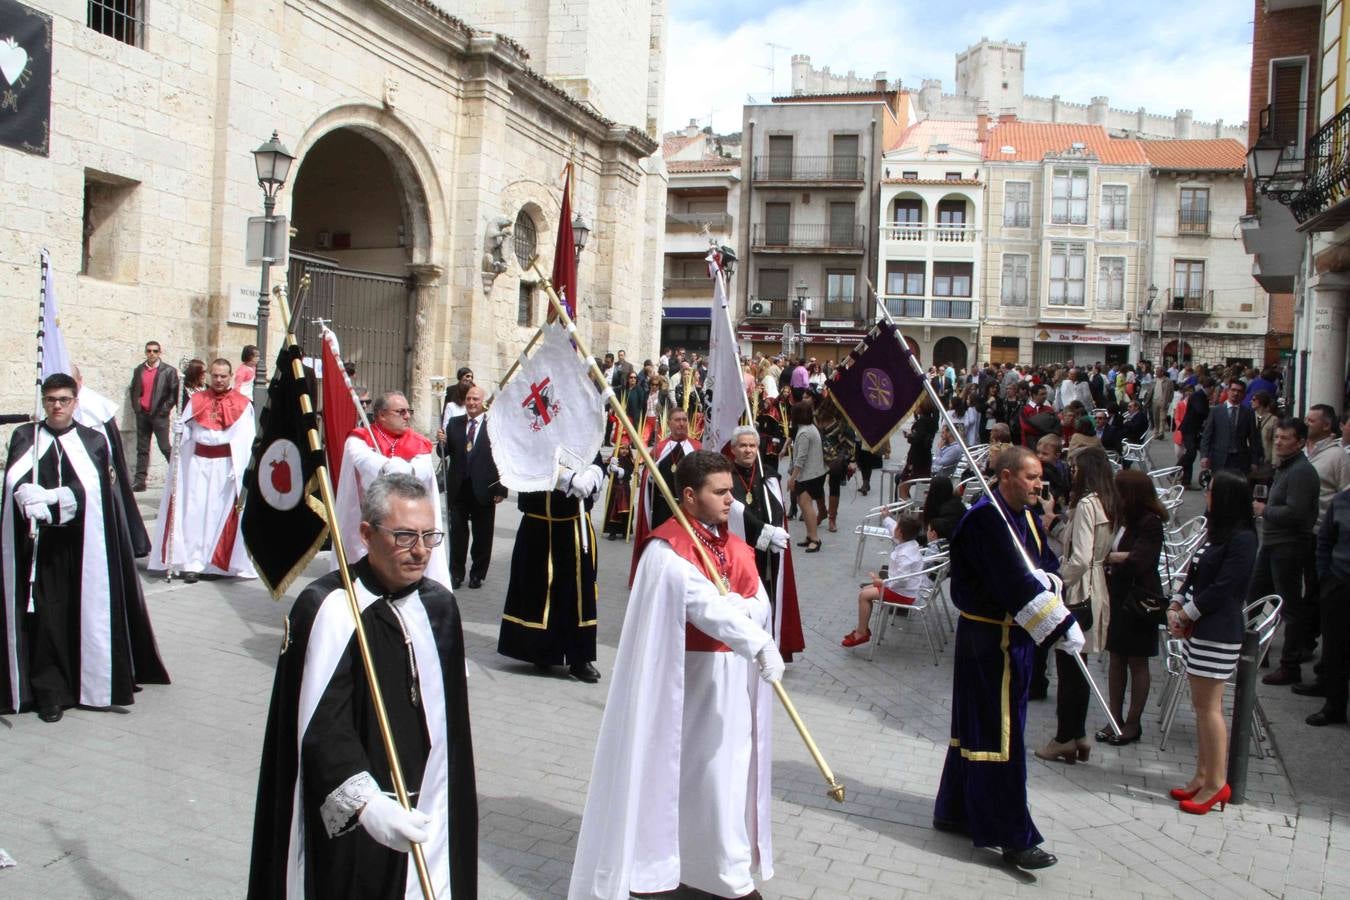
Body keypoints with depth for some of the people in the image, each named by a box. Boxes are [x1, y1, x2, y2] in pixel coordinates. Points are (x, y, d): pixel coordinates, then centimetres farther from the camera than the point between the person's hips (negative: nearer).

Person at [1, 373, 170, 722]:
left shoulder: (94, 440, 6)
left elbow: (91, 487, -9)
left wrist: (45, 499, -20)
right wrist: (59, 498, -25)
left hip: (83, 545, 0)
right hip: (39, 544, 0)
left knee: (86, 612, 4)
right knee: (45, 616, -2)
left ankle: (92, 683, 17)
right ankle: (50, 692, 5)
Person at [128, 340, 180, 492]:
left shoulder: (168, 371, -3)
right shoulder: (138, 370, 10)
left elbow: (174, 392, -5)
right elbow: (133, 390, 18)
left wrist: (165, 409, -10)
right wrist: (136, 406, 6)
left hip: (159, 415, -5)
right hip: (142, 414, 5)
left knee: (165, 447, -7)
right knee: (142, 449, 7)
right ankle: (140, 481, 9)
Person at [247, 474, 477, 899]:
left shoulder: (439, 605, 3)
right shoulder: (326, 608, -17)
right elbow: (322, 726, -23)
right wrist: (364, 803, -34)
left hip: (424, 814, 5)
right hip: (344, 824, -5)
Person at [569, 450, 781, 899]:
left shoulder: (734, 546, 10)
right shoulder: (667, 551, -15)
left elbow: (760, 606, 1)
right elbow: (706, 607, -25)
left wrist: (733, 605, -21)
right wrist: (759, 644, -34)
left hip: (733, 679, 7)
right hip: (685, 679, -7)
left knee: (724, 771, 14)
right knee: (671, 766, 3)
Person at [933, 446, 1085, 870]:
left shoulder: (1025, 517, 9)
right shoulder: (987, 519, -20)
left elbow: (1049, 565, 6)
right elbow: (1016, 584, -27)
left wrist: (1044, 579, -17)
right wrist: (1063, 625, -27)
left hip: (1013, 633, 9)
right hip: (991, 638, -9)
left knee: (976, 725, 17)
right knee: (1001, 734, -3)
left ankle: (955, 811, 30)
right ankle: (1012, 837, 5)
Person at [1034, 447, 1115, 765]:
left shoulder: (1086, 504, -17)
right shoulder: (1107, 504, 10)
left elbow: (1080, 558, -23)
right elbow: (1104, 551, 9)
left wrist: (1056, 583, -10)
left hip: (1077, 593, -9)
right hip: (1094, 591, 9)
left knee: (1067, 666, 0)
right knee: (1076, 667, 16)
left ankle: (1065, 738, 7)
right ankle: (1078, 735, 23)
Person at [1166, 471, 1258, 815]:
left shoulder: (1242, 539, -13)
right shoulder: (1215, 533, 15)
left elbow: (1223, 588, -17)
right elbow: (1194, 576, 15)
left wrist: (1186, 614, -10)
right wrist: (1175, 607, 1)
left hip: (1218, 633, -9)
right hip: (1198, 629, 9)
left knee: (1209, 706, -5)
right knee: (1201, 705, 12)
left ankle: (1216, 783, 3)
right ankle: (1202, 776, 19)